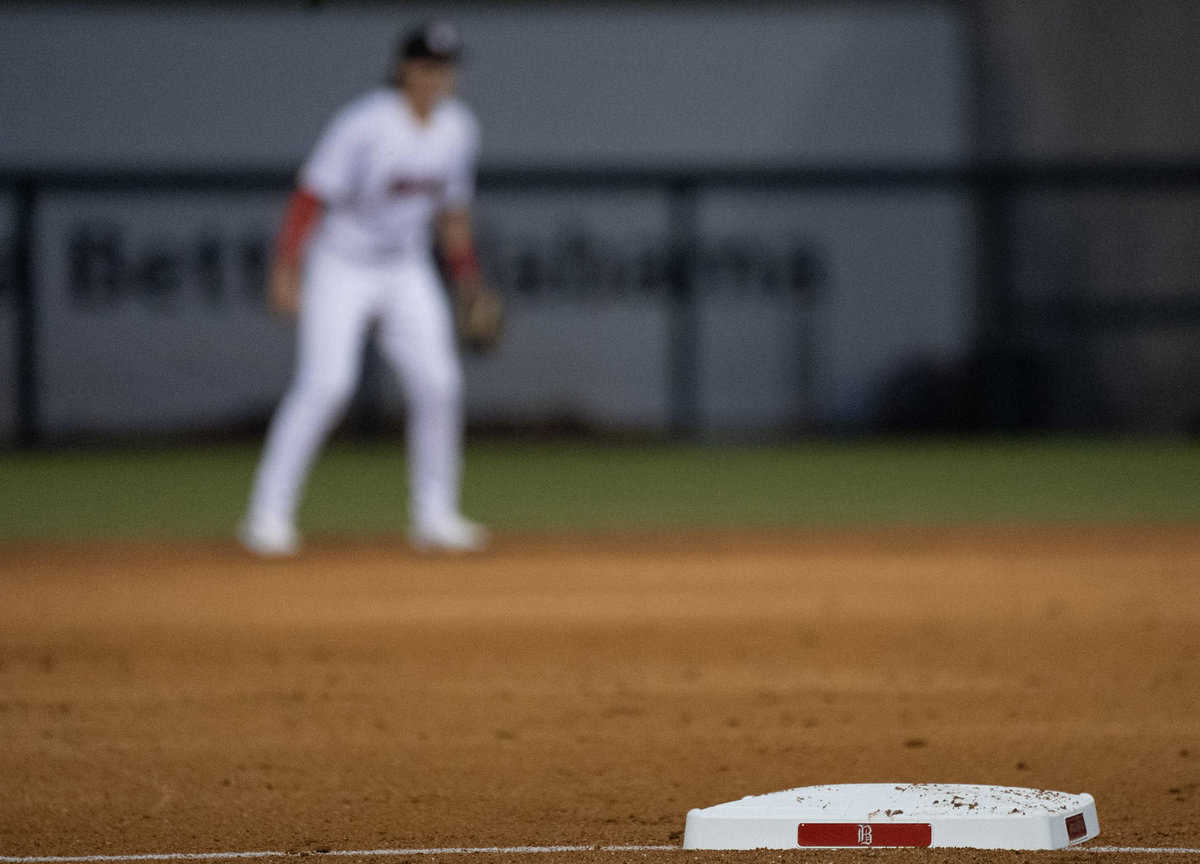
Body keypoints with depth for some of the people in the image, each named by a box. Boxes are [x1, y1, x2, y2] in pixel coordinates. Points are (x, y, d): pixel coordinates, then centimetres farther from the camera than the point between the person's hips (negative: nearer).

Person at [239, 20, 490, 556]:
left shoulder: (457, 127, -1)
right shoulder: (364, 124, -21)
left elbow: (453, 211, 12)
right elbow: (311, 196, -21)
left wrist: (469, 284, 12)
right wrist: (285, 271, -27)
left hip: (407, 271, 6)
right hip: (341, 266, -6)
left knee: (437, 383, -3)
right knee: (326, 382, -19)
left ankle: (434, 517, 9)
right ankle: (268, 516, -15)